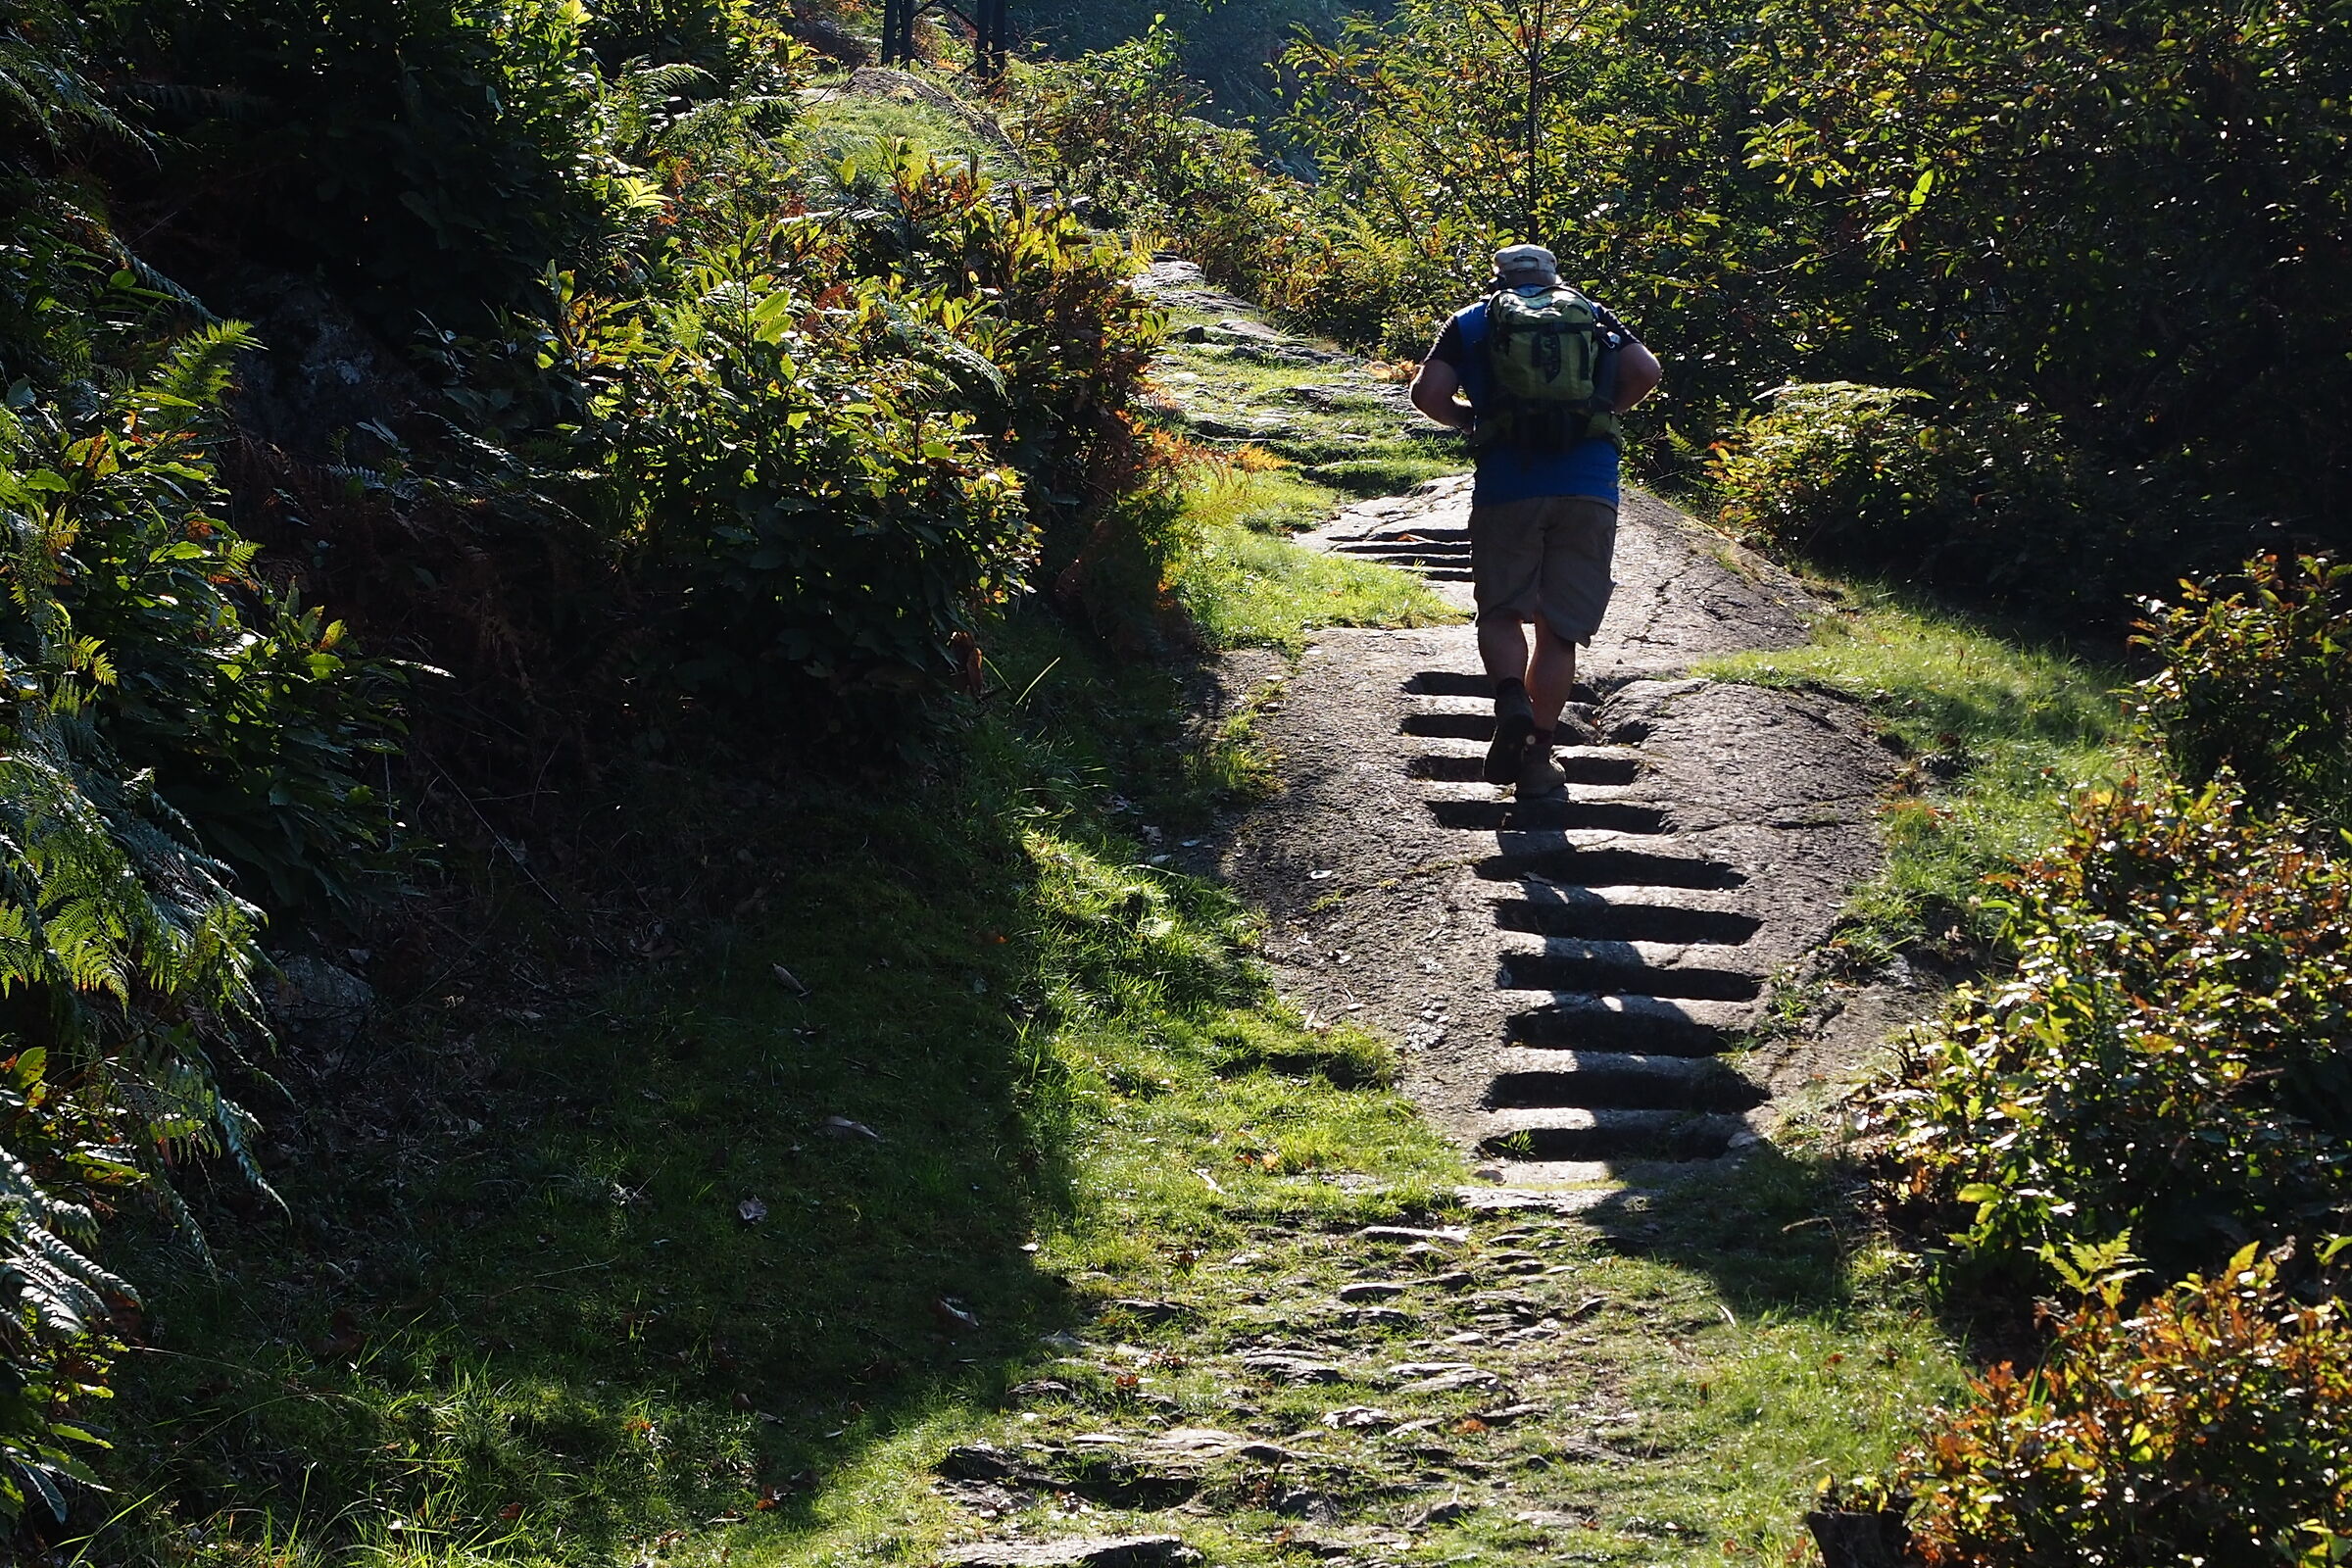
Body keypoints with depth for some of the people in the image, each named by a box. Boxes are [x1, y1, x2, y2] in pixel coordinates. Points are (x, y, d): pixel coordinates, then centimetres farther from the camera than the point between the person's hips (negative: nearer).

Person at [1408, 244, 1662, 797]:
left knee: (1501, 611, 13)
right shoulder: (1595, 316, 18)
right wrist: (1604, 412, 18)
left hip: (1507, 486, -1)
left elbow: (1428, 393, 1)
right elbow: (1647, 372, 3)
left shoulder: (1472, 323, 15)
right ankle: (1537, 758, 7)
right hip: (1589, 487, 1)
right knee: (1559, 630, 8)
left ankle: (1512, 699, -16)